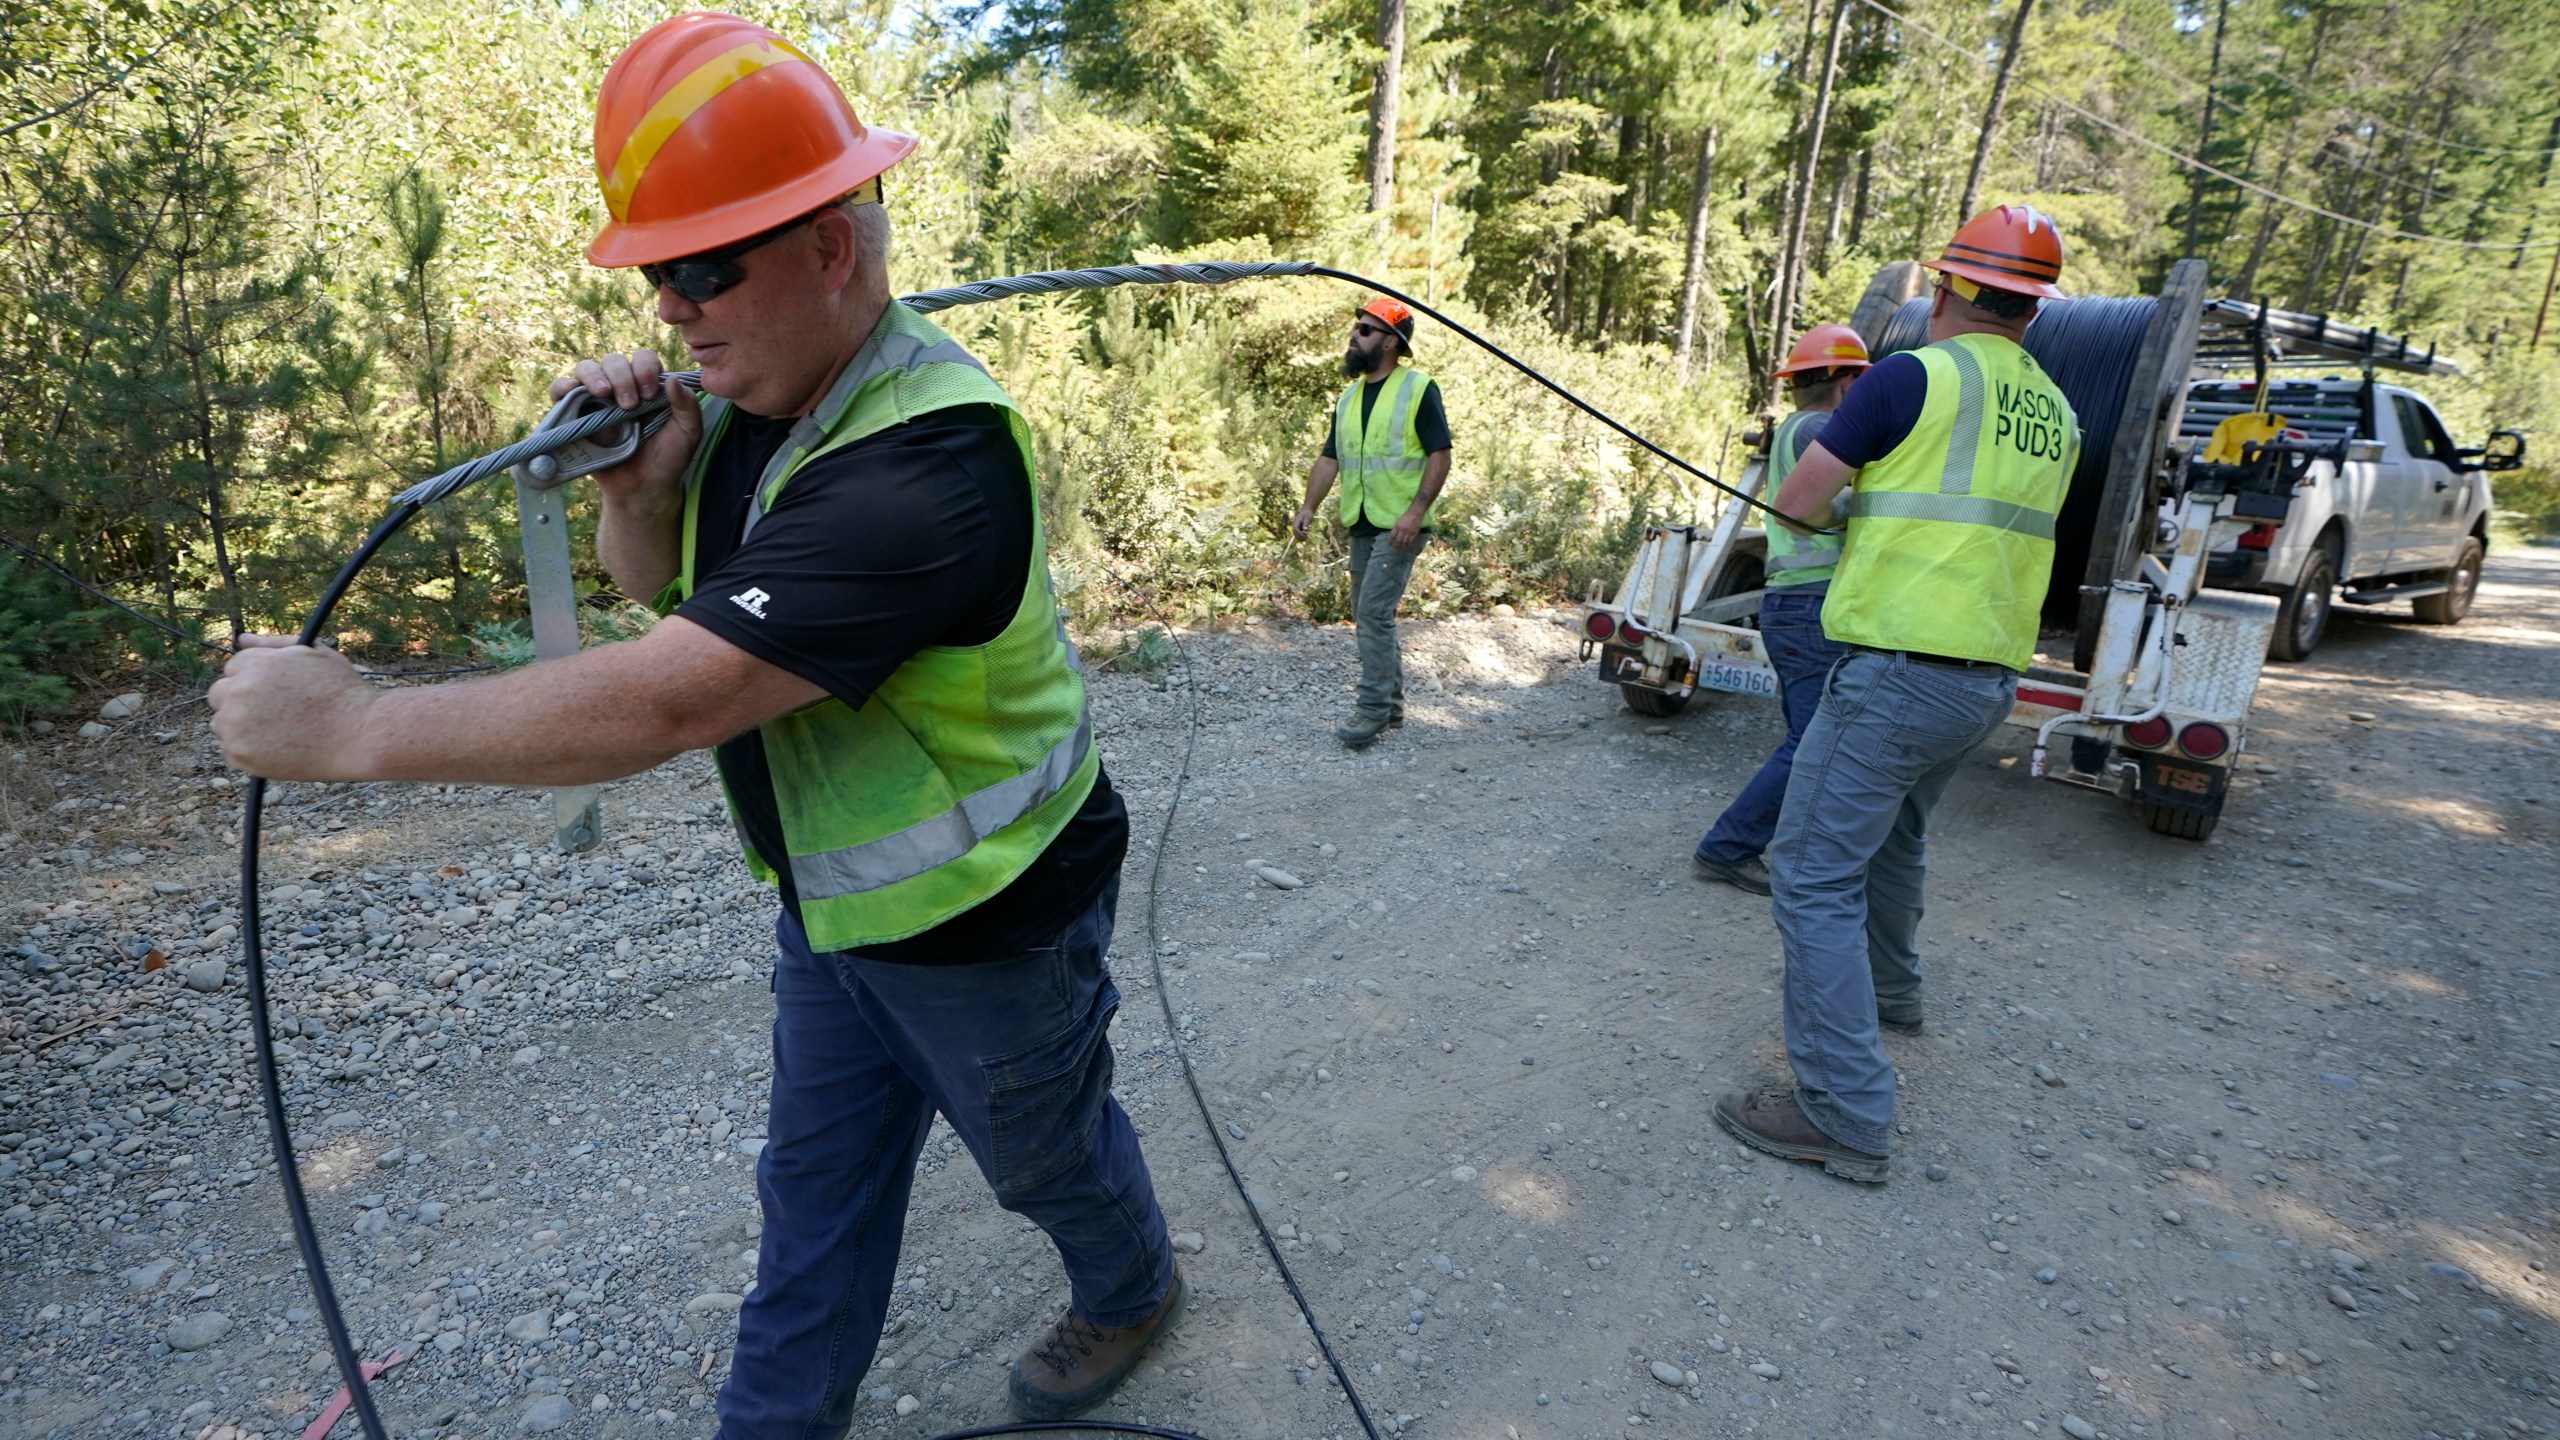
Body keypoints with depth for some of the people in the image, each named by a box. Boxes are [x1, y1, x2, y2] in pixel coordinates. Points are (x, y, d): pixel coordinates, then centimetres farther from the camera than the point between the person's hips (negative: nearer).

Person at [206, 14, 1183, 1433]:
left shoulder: (921, 463, -34)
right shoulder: (758, 390, -3)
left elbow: (668, 700, -37)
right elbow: (651, 580, 9)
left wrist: (354, 726, -26)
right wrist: (638, 487, -15)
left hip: (987, 922, -7)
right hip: (842, 897, 8)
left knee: (1047, 1152, 20)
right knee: (814, 1184, 21)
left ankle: (1131, 1291, 51)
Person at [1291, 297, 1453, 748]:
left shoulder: (1418, 388, -7)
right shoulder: (1349, 396, 14)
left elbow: (1440, 455, -12)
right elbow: (1330, 457, 14)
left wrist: (1416, 511, -21)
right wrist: (1309, 507, 1)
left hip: (1399, 526, -8)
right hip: (1361, 524, 8)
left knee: (1374, 613, -14)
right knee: (1368, 615, 12)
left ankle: (1373, 710, -9)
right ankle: (1391, 701, 24)